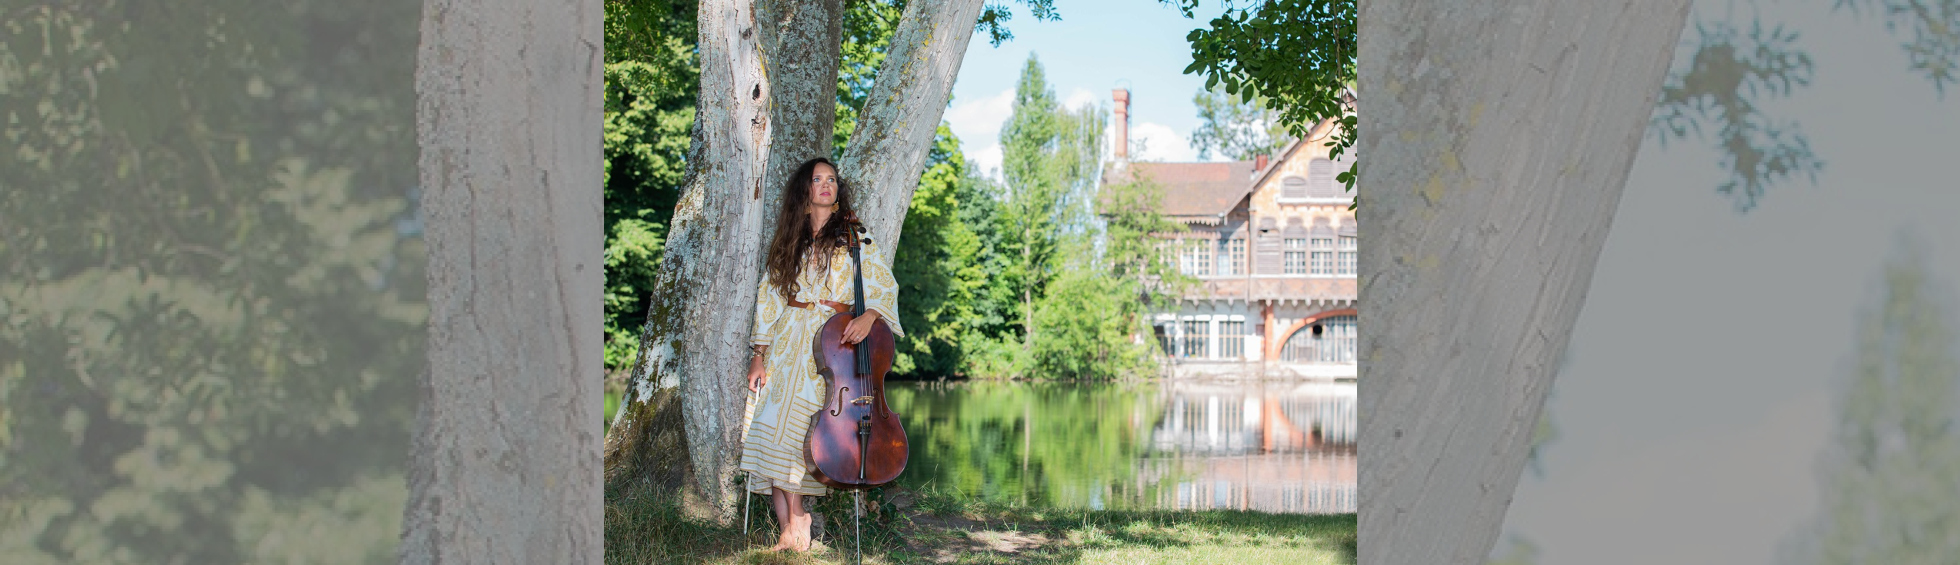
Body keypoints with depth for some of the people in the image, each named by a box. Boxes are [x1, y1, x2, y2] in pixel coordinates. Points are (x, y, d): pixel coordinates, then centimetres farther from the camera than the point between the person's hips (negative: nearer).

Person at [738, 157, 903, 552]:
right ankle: (790, 528, -9)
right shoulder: (789, 241, 17)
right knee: (770, 427, -10)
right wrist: (760, 355, 6)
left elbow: (885, 285, 0)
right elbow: (768, 297, 14)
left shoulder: (854, 239, 8)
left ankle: (796, 518, -7)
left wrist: (868, 315, -21)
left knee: (793, 429, -17)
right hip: (788, 342, 3)